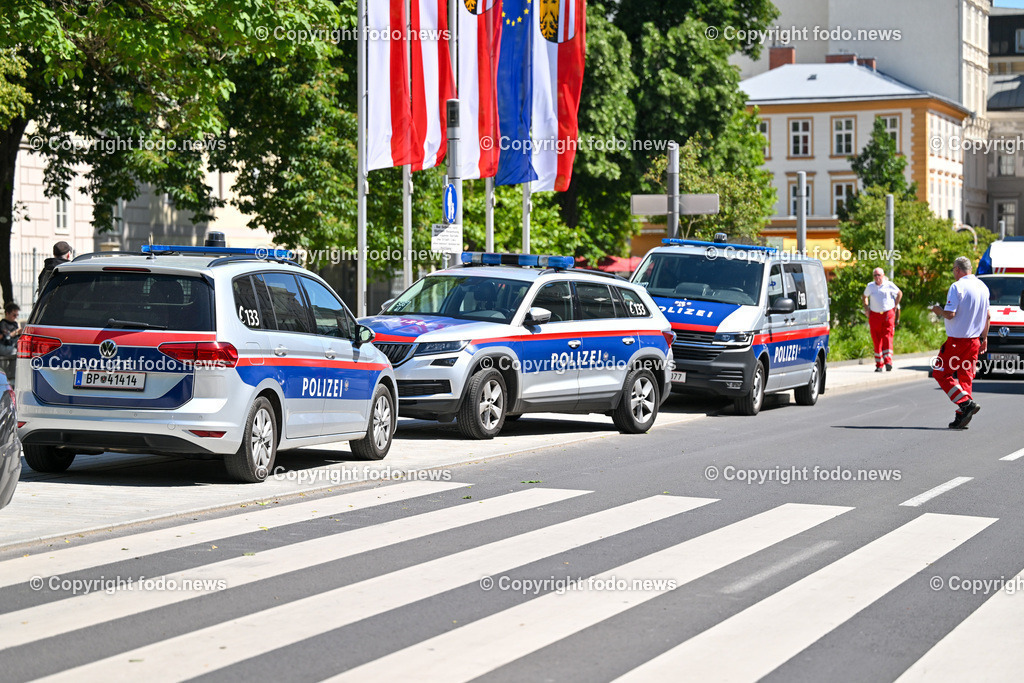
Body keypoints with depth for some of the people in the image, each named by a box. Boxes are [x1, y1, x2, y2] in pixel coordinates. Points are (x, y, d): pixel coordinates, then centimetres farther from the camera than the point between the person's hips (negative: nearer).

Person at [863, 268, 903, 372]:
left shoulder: (889, 285, 1)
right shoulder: (870, 286, 8)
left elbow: (899, 293, 15)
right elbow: (865, 296, 26)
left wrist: (895, 306, 6)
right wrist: (866, 308, 12)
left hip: (888, 314, -2)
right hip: (874, 315, 2)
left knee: (887, 338, -13)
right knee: (877, 340, 1)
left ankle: (888, 362, -18)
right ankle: (878, 365, 7)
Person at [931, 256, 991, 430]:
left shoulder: (957, 287, -14)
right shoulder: (982, 287, 11)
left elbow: (950, 314, -21)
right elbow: (987, 317, 16)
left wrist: (938, 311, 0)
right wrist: (984, 338, 23)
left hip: (957, 340, -7)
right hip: (974, 341, 7)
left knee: (941, 373, 1)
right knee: (965, 376, 11)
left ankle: (967, 403, -14)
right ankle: (962, 418, 7)